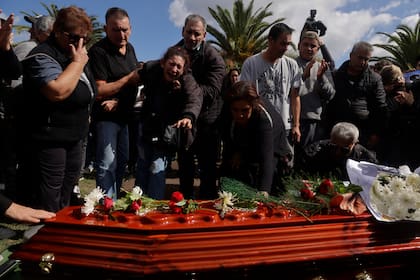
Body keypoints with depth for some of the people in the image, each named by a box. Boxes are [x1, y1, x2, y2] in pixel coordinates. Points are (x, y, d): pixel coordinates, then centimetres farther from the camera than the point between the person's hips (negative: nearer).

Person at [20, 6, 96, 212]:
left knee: (67, 191, 22)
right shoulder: (43, 57, -17)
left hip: (74, 137, 10)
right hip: (49, 139, -9)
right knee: (49, 200, -3)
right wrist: (78, 62, -25)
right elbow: (58, 91, -35)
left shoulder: (75, 54, 12)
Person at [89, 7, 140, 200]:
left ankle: (115, 199, 33)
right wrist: (129, 79, -22)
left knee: (122, 161, 17)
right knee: (107, 165, -5)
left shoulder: (129, 48, 8)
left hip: (125, 114, 8)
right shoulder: (98, 52, -16)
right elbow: (99, 91, -21)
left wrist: (117, 101, -7)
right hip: (106, 117, -8)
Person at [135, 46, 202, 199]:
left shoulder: (187, 80, -27)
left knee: (157, 166, -10)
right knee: (143, 163, 12)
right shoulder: (150, 68, -18)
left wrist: (189, 116, -67)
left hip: (169, 126, -3)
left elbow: (195, 98, -47)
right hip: (148, 122, 4)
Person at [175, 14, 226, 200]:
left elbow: (212, 90, -24)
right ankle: (185, 203, 34)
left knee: (208, 170, 6)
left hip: (206, 123, -4)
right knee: (184, 168, 17)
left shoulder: (213, 57, -12)